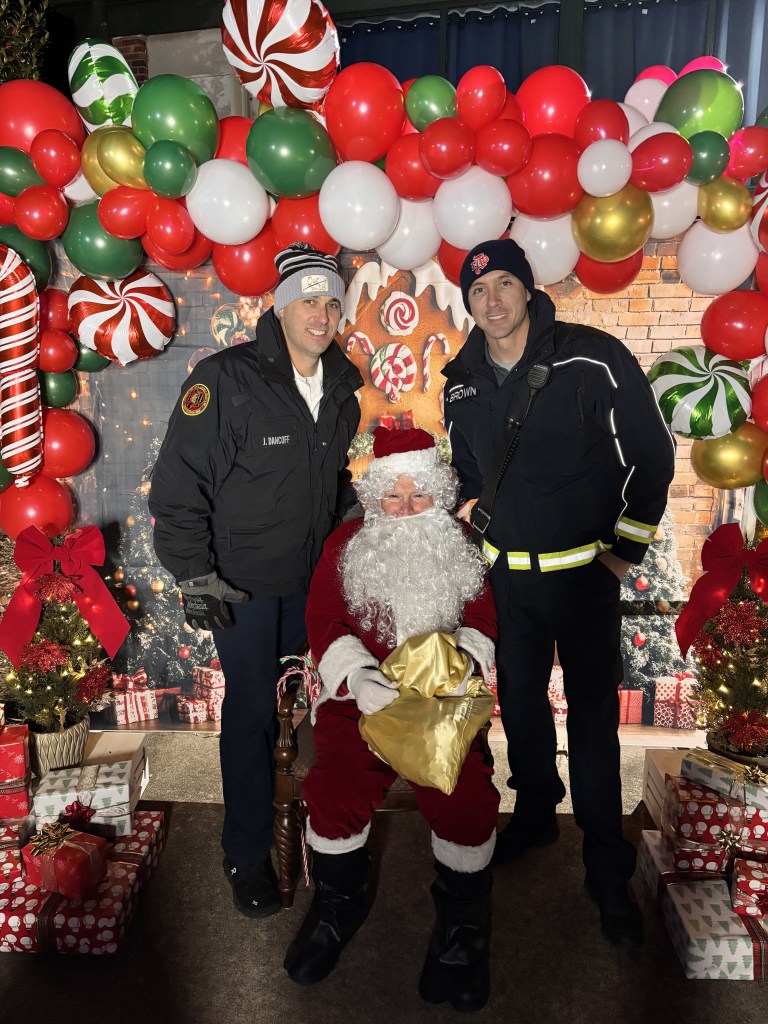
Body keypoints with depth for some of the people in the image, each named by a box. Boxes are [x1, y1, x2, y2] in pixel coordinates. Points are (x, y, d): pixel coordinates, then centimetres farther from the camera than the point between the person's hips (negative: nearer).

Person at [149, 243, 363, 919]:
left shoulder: (342, 384, 2)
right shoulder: (226, 380, -18)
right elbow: (178, 486, -15)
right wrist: (195, 575, -15)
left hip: (317, 572, 6)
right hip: (242, 581, -5)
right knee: (252, 708, 4)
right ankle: (248, 853, 25)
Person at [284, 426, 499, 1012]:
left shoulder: (460, 545, 14)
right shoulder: (347, 544, 9)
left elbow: (482, 617, 8)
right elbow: (325, 621, 1)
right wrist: (357, 678, -16)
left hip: (443, 697, 1)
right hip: (362, 693, 0)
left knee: (468, 796, -22)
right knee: (337, 788, -23)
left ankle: (461, 919, 9)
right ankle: (340, 902, 11)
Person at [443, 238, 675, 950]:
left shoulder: (595, 359, -12)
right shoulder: (461, 382, 3)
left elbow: (650, 456, -6)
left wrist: (626, 550, -5)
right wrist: (478, 521, 10)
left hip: (583, 572, -4)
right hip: (507, 575, 4)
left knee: (592, 717, 3)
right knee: (519, 700, 16)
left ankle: (608, 873, 21)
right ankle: (535, 812, 41)